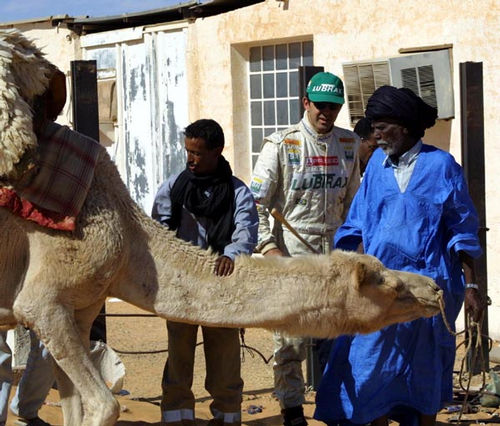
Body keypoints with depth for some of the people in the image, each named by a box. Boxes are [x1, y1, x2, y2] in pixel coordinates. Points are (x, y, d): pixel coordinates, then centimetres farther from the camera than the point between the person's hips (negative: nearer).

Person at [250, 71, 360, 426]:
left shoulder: (349, 145, 10)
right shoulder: (281, 145, -3)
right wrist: (268, 246, -15)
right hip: (291, 248, -4)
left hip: (334, 250, 4)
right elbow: (257, 201, -6)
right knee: (291, 335, -3)